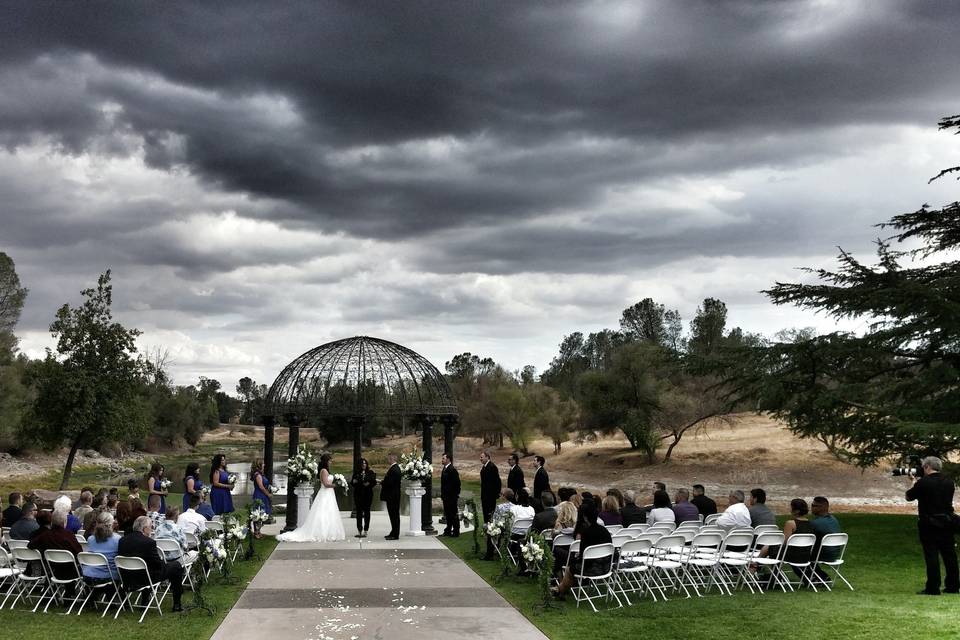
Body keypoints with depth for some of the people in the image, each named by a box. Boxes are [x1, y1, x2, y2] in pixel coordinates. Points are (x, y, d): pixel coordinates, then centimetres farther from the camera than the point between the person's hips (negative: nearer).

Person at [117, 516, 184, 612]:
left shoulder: (122, 540, -2)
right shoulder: (149, 542, -21)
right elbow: (158, 564, -15)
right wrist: (165, 563, 9)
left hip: (127, 579, 7)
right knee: (176, 566, 9)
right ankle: (177, 604, 15)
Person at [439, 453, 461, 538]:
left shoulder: (452, 470, -15)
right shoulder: (445, 469, 13)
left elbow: (457, 483, -16)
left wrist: (456, 495, -16)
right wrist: (442, 495, 16)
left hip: (451, 497, -9)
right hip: (446, 497, 9)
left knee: (453, 514, -2)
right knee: (447, 514, 13)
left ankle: (456, 532, 5)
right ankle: (448, 531, 20)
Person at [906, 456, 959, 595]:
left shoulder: (923, 483, -13)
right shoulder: (949, 482, 3)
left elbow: (908, 497, 1)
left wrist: (914, 483, 17)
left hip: (929, 524, -5)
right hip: (947, 523, 5)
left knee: (931, 556, -2)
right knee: (949, 555, 13)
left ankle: (933, 588, -2)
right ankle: (953, 586, 21)